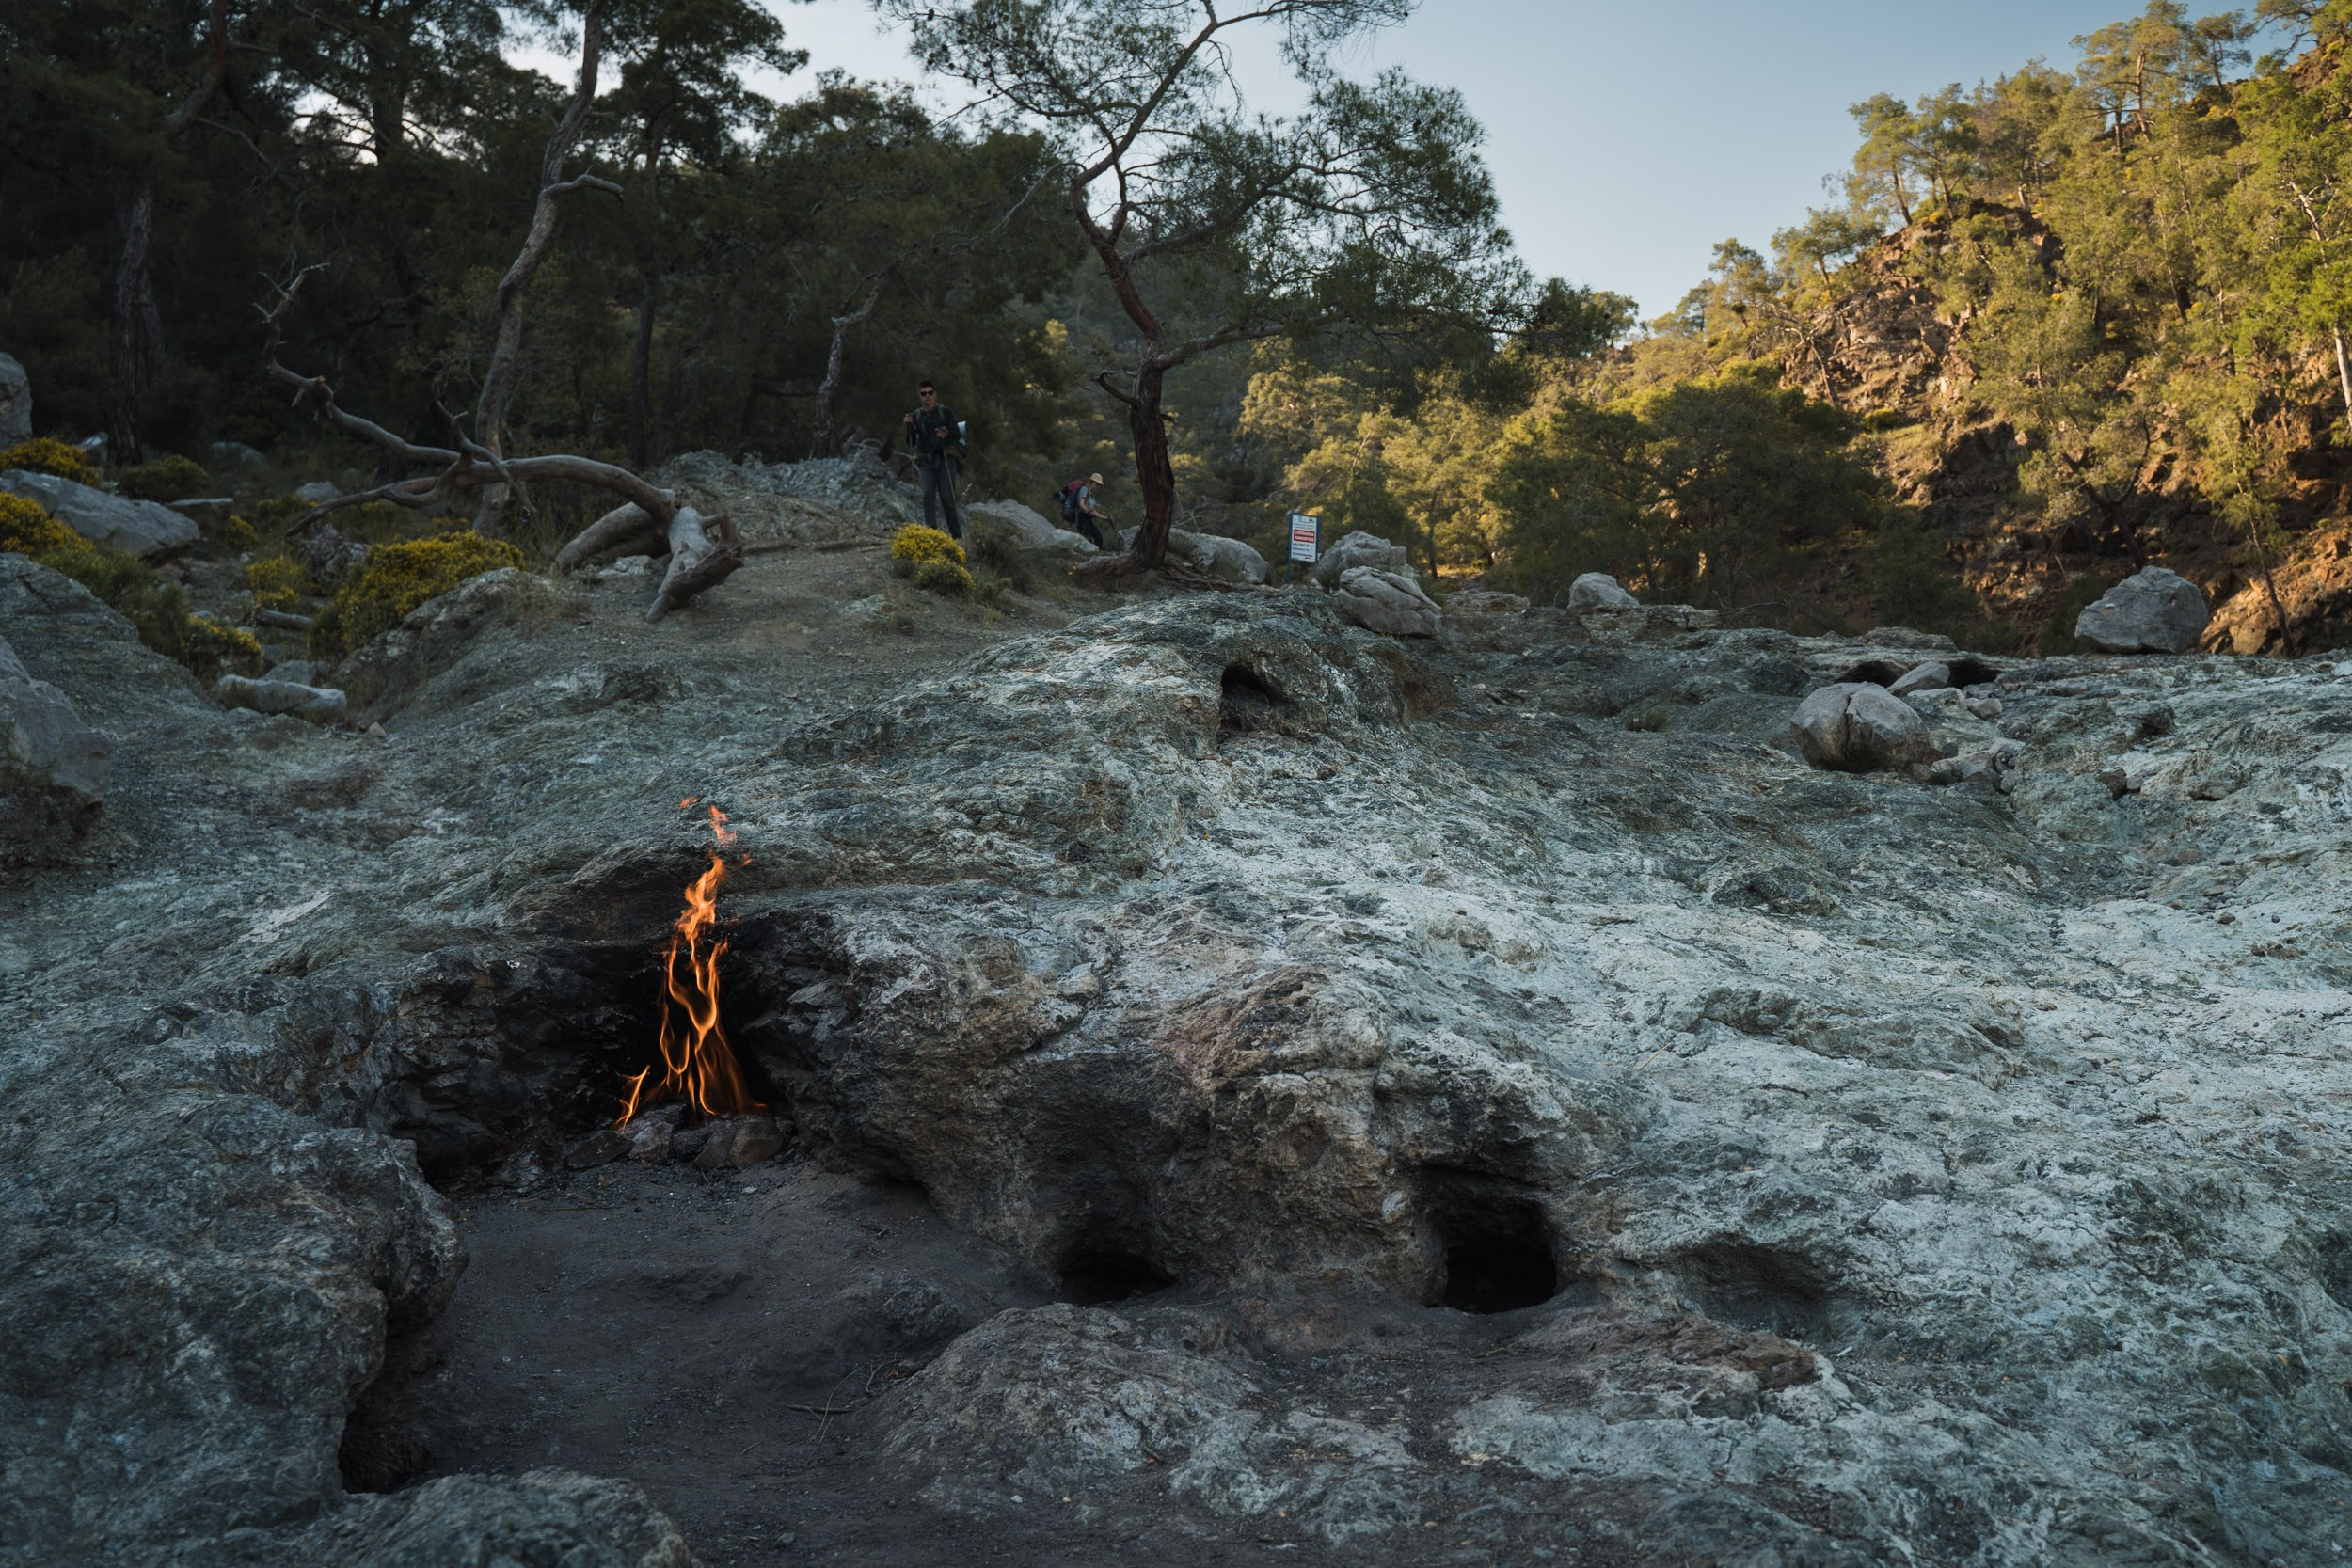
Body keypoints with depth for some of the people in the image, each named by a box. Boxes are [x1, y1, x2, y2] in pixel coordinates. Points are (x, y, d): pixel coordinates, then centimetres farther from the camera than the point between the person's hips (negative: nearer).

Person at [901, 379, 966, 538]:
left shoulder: (945, 411, 9)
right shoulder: (916, 416, 17)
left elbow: (957, 434, 0)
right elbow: (911, 444, 14)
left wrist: (947, 433, -21)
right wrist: (909, 426, -2)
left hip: (946, 458, -2)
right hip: (926, 460, 3)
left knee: (947, 497, -9)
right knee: (928, 494, -17)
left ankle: (956, 534, -3)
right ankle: (930, 528, -28)